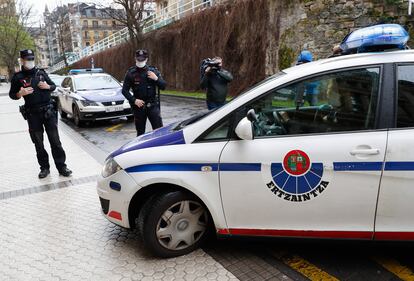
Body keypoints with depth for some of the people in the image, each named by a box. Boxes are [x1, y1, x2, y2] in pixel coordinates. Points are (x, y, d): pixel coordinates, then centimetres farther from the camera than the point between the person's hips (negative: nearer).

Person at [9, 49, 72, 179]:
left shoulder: (41, 73, 7)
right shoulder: (18, 77, 2)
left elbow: (53, 86, 16)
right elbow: (12, 95, 6)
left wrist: (47, 86, -6)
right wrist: (20, 93, -15)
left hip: (48, 111, 1)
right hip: (32, 115, 0)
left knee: (55, 141, -1)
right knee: (38, 144, 7)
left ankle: (61, 167, 4)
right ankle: (44, 168, 18)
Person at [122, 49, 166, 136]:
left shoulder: (153, 71, 4)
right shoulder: (130, 73, 1)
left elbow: (163, 86, 3)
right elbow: (124, 90, 2)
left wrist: (156, 79, -15)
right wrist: (134, 100, -12)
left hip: (153, 105, 0)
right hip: (138, 106, 0)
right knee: (140, 132, 8)